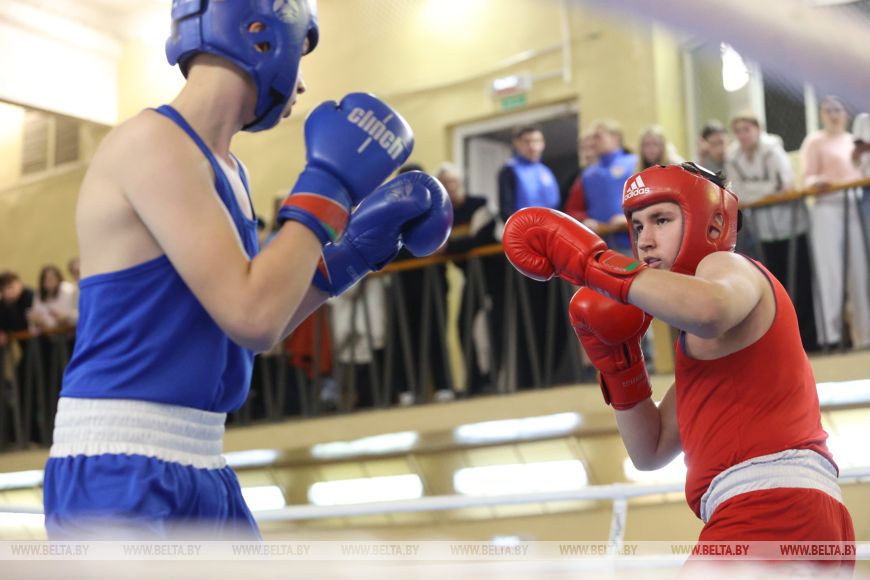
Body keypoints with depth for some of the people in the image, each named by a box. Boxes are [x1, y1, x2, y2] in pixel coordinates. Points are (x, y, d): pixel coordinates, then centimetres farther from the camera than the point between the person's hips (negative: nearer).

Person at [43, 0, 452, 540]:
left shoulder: (227, 171, 13)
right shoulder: (153, 139, -15)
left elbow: (249, 331, 19)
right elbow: (253, 319, -23)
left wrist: (358, 248, 15)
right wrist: (329, 186, -12)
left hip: (199, 469, 10)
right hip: (118, 473, -10)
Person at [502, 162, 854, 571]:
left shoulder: (728, 267, 2)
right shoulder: (703, 339, 28)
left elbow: (709, 309, -27)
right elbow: (650, 453, 21)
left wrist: (590, 261, -19)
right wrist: (615, 354, 12)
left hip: (774, 510, -10)